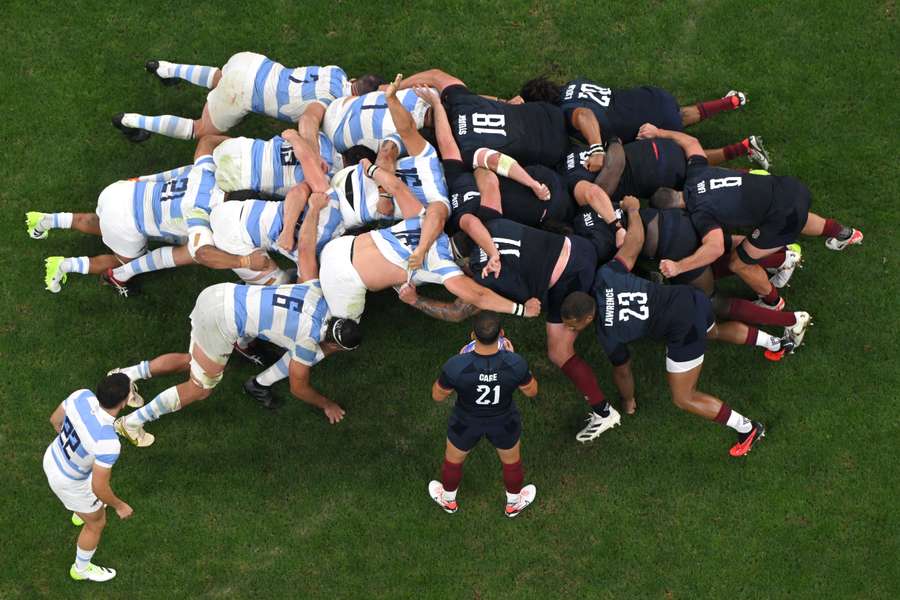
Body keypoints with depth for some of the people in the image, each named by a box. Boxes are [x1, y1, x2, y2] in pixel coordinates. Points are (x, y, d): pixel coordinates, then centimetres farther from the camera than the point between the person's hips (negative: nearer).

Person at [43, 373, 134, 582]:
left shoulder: (82, 396, -28)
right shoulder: (108, 442, -45)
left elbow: (55, 419, -6)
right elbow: (98, 488, -33)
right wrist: (119, 506, -10)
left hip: (54, 458, 6)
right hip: (69, 482, -6)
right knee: (97, 523, 25)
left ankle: (81, 514, 74)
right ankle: (81, 569, 54)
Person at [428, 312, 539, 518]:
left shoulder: (456, 367, -37)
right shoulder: (514, 363, -34)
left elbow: (438, 395, -16)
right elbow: (531, 391, -13)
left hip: (466, 424, 0)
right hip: (504, 424, 1)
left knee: (453, 459, 32)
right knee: (512, 460, 33)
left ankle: (448, 500, 59)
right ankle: (514, 504, 58)